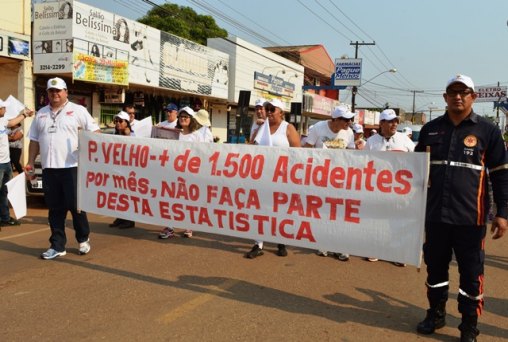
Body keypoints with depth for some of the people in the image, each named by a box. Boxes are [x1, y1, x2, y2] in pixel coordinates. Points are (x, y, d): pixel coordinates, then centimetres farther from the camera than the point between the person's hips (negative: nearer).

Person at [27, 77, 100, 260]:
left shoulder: (77, 110, 1)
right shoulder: (41, 114, 16)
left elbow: (95, 132, -3)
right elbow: (34, 140, 19)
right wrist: (30, 163, 12)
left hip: (72, 167, -4)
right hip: (49, 168, 4)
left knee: (75, 205, 1)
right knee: (55, 209, 8)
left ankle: (83, 239, 20)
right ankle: (57, 246, 16)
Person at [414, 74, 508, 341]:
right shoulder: (431, 129, 9)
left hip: (471, 217, -3)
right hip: (434, 214, 3)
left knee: (471, 272, 5)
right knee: (435, 267, 14)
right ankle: (436, 314, 32)